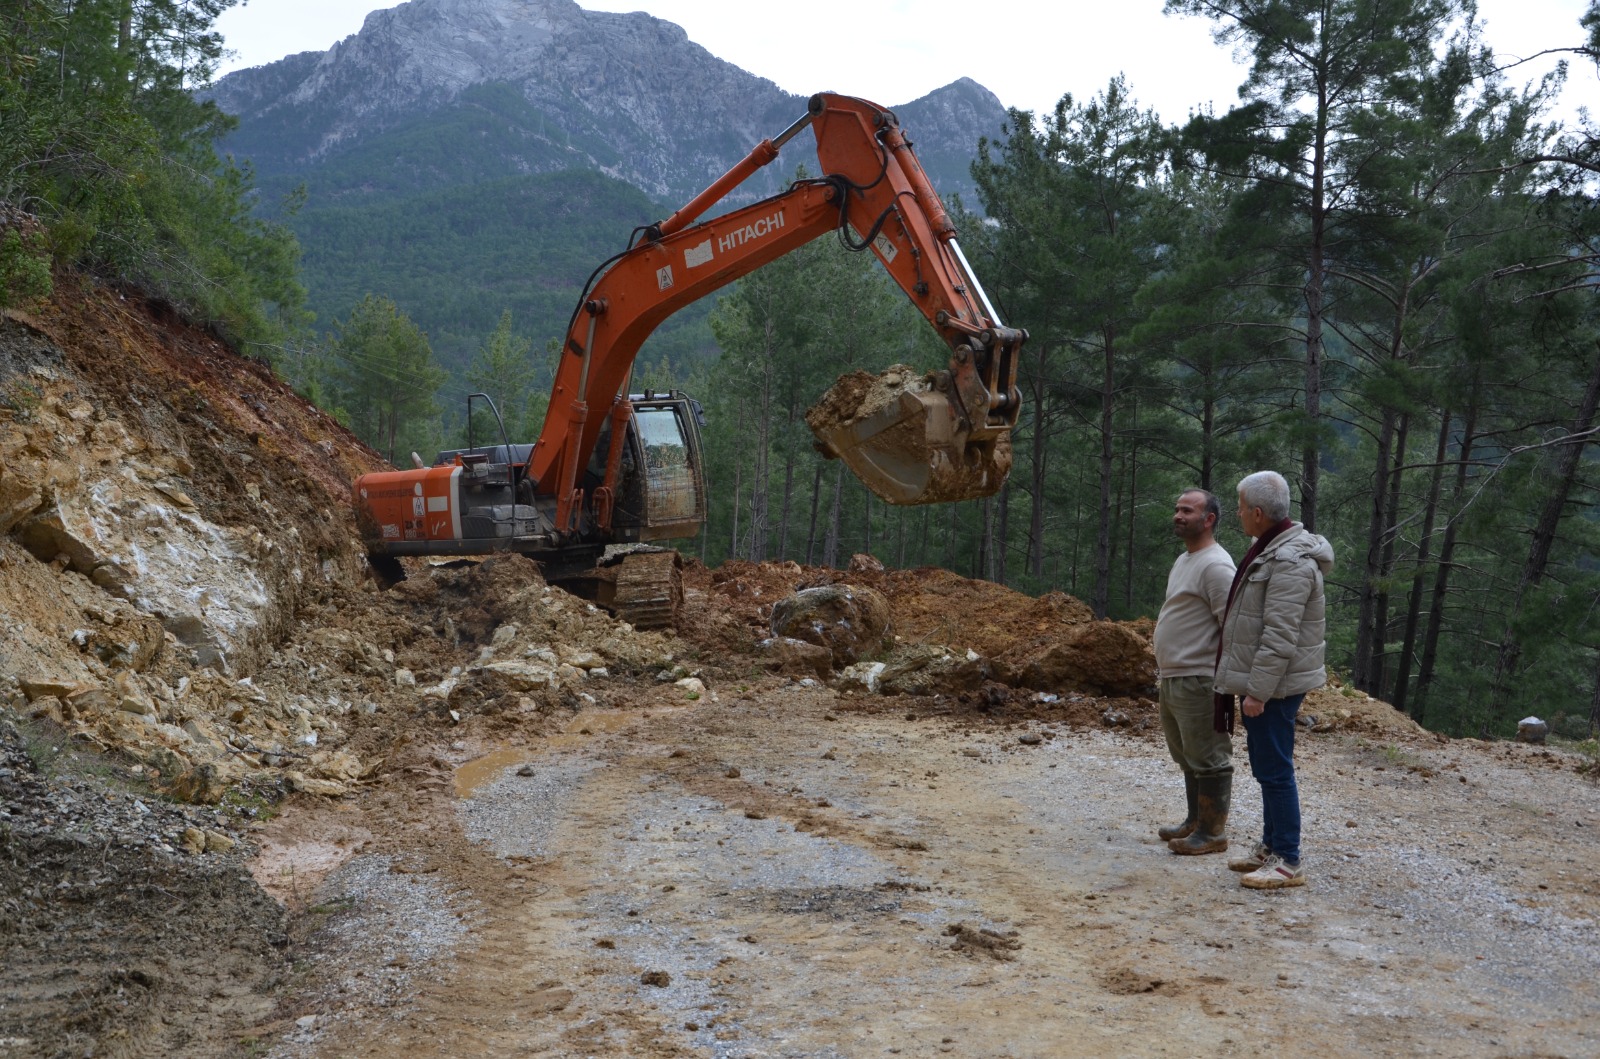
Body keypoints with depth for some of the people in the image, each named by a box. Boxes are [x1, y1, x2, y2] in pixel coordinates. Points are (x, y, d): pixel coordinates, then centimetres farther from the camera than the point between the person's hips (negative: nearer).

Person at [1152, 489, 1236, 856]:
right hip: (1171, 680, 11)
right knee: (1188, 757, 19)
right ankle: (1195, 821, 30)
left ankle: (1211, 833, 5)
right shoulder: (1184, 560, 17)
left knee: (1208, 760, -2)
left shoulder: (1215, 565, -16)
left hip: (1197, 683, -11)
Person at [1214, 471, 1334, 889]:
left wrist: (1259, 690, -24)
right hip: (1260, 681, 11)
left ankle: (1288, 862, 2)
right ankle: (1270, 846, 28)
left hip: (1274, 686, -11)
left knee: (1274, 769, -5)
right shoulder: (1272, 549, 13)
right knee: (1266, 766, 17)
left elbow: (1280, 637, -25)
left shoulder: (1290, 562, -21)